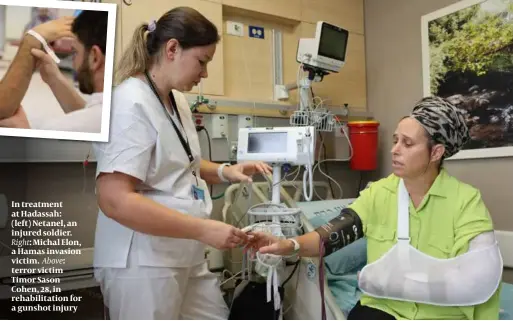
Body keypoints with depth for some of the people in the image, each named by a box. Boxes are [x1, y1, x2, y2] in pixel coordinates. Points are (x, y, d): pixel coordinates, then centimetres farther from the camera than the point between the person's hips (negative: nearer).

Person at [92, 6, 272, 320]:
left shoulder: (177, 99, 8)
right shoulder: (131, 104, -19)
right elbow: (115, 200, -26)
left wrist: (224, 172, 3)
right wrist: (204, 229, -27)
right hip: (144, 262, -8)